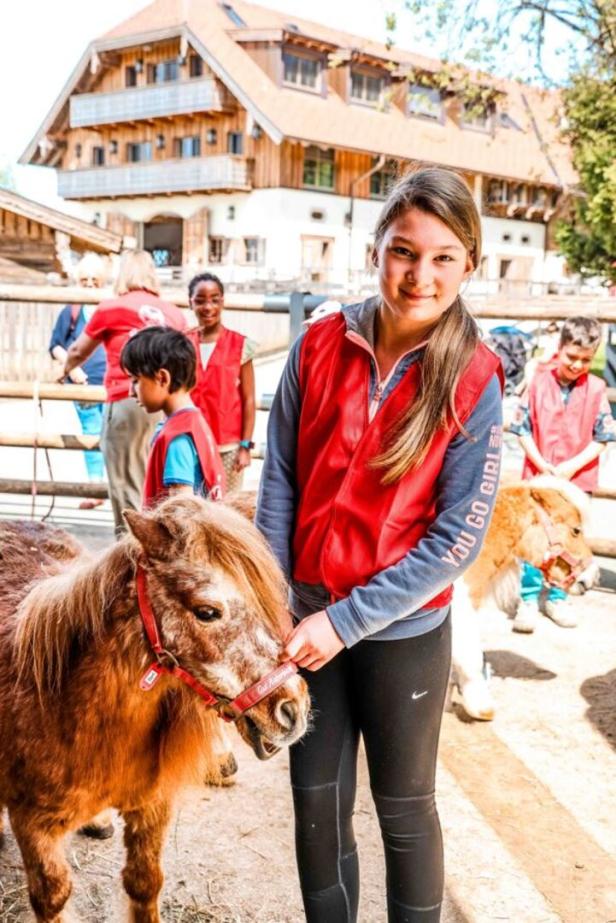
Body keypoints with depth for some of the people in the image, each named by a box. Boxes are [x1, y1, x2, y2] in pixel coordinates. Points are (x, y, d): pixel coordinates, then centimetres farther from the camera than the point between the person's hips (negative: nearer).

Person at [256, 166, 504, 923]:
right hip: (307, 617, 3)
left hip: (404, 630, -2)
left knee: (403, 808, 16)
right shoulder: (320, 347, -6)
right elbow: (280, 479, -1)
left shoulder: (472, 380, -13)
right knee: (316, 801, 18)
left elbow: (459, 536, -15)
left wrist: (346, 620, -18)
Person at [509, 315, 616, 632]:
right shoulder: (539, 381, -7)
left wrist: (572, 466, -13)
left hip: (577, 479, 1)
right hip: (538, 475, -1)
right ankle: (529, 599, 13)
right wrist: (541, 463, -13)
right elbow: (522, 428, -3)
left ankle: (556, 597, 25)